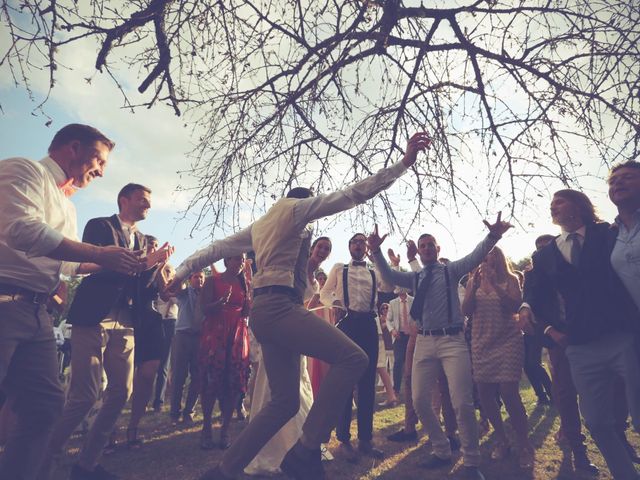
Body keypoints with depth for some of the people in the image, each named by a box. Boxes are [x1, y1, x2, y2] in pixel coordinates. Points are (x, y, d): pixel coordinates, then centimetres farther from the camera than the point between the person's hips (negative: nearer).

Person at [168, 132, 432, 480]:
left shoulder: (259, 226, 29)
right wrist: (404, 163, -1)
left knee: (285, 402, 9)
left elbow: (217, 248, 30)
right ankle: (306, 451, -19)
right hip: (278, 305, -10)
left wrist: (182, 271, 38)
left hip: (266, 309, 10)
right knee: (353, 358, -18)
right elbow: (353, 194, -2)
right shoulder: (295, 207, 5)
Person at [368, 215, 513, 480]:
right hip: (424, 341, 4)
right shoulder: (414, 278, 14)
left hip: (452, 340, -4)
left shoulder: (451, 270, 6)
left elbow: (476, 257, -11)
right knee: (420, 401, 5)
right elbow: (388, 275, 1)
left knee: (462, 402, -7)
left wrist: (492, 236, -29)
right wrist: (376, 251, -14)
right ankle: (442, 451, 28)